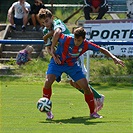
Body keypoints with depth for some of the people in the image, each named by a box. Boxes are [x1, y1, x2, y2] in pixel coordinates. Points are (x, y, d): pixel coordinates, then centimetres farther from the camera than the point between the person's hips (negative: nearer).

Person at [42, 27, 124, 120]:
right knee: (48, 82, -25)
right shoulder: (66, 39, -30)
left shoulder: (86, 45, -21)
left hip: (72, 65, 3)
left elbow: (101, 50, -9)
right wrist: (52, 49, -6)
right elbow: (57, 34, -8)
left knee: (86, 87, -6)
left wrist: (114, 58, -16)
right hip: (57, 62, -3)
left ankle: (92, 112, 11)